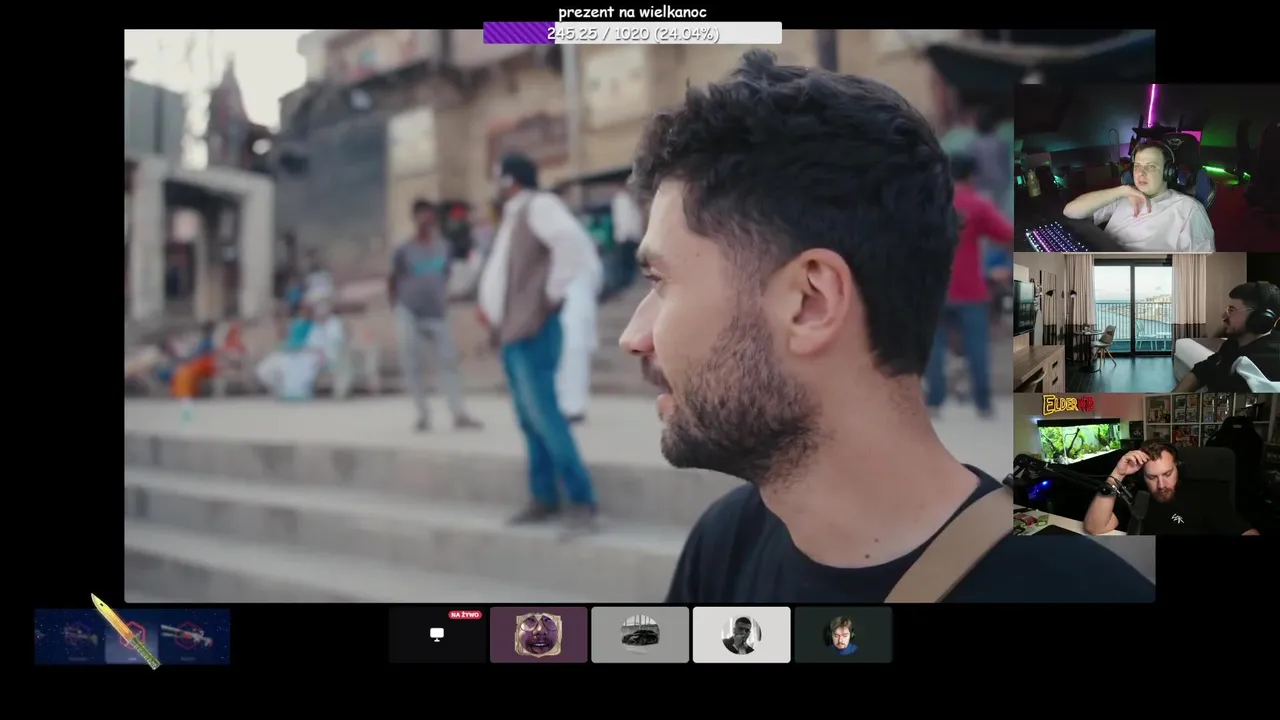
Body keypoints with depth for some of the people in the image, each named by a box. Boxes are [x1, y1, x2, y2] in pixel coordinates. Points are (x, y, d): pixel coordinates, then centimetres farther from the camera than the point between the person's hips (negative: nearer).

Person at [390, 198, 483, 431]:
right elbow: (392, 281, 6)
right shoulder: (404, 250, -3)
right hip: (409, 313, -3)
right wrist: (397, 306, 2)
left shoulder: (443, 247, 7)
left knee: (448, 361, -3)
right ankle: (423, 415, 6)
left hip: (437, 315, 3)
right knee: (411, 365, -3)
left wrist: (444, 304, 13)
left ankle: (459, 414, -1)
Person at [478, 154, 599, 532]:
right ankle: (544, 497, 16)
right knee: (530, 419, 11)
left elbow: (573, 241, -28)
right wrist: (489, 307, 19)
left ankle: (582, 499, -10)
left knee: (544, 416, -13)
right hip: (511, 332, 10)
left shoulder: (539, 206, -10)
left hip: (531, 331, -10)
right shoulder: (514, 216, 20)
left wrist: (554, 292, -20)